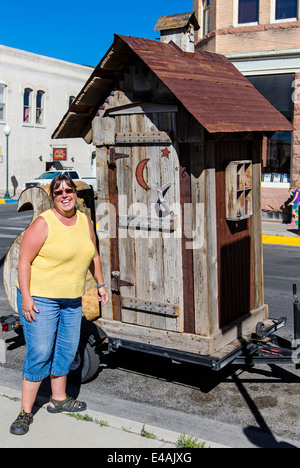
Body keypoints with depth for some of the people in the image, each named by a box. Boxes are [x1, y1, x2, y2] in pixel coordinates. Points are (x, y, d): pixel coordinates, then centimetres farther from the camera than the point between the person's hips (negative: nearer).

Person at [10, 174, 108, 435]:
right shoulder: (43, 224, -14)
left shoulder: (85, 221, 6)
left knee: (67, 350, 13)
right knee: (39, 353, -7)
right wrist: (26, 297, -19)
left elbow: (93, 255, 20)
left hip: (72, 300, 7)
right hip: (40, 298, -6)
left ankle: (58, 399, 31)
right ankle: (26, 412, 5)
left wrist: (100, 284, 21)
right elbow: (24, 260, -14)